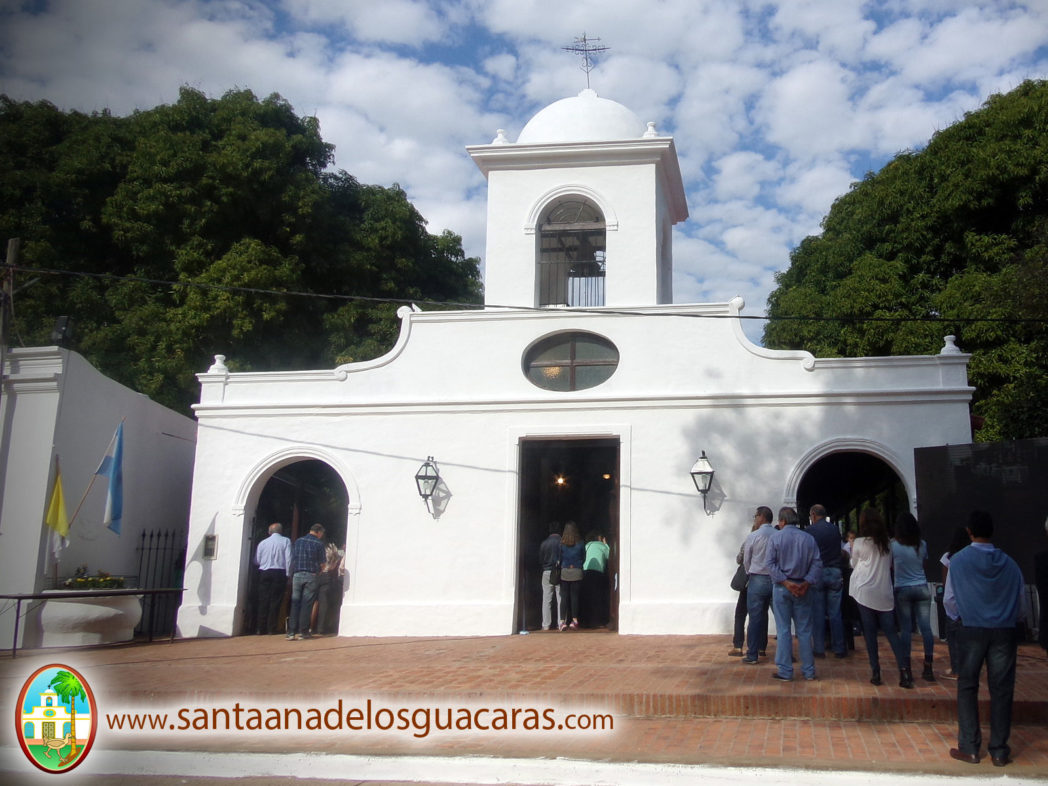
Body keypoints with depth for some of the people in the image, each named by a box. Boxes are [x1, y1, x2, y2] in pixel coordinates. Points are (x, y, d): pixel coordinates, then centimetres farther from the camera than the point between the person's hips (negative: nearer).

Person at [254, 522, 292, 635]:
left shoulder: (262, 543, 7)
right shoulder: (285, 541, 0)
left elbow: (256, 561, 8)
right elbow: (288, 559, -7)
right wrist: (288, 575, -2)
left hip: (264, 573, 2)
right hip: (279, 573, -2)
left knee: (263, 601, 5)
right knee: (275, 601, 2)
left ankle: (261, 629, 4)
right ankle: (271, 628, 0)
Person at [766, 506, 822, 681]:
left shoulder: (775, 538, -3)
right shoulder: (808, 538, 4)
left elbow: (771, 565, -11)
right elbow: (817, 564, -4)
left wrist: (785, 582, -13)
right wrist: (806, 583, -9)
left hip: (781, 588, -2)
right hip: (802, 588, 2)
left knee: (783, 630, 2)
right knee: (804, 631, 8)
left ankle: (785, 671, 3)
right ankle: (809, 671, 11)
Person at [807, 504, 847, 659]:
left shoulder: (809, 531, -7)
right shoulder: (835, 529, 5)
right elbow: (839, 549, 14)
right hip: (835, 572, 3)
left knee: (817, 613, 4)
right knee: (835, 613, 7)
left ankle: (819, 649, 5)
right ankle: (839, 649, 10)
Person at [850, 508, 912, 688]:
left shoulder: (859, 543, -6)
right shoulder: (887, 543, 5)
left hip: (864, 592, -3)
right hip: (885, 593, 3)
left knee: (870, 632, 3)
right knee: (891, 631, 5)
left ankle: (876, 672, 1)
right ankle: (904, 668, -10)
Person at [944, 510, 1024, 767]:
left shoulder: (959, 560, -3)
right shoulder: (1009, 563, 2)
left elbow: (950, 601, 1)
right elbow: (1019, 603, 8)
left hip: (971, 630, -1)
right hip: (1006, 631, 2)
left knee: (967, 688, 8)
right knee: (1001, 690, 7)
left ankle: (969, 748, 8)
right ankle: (999, 751, 11)